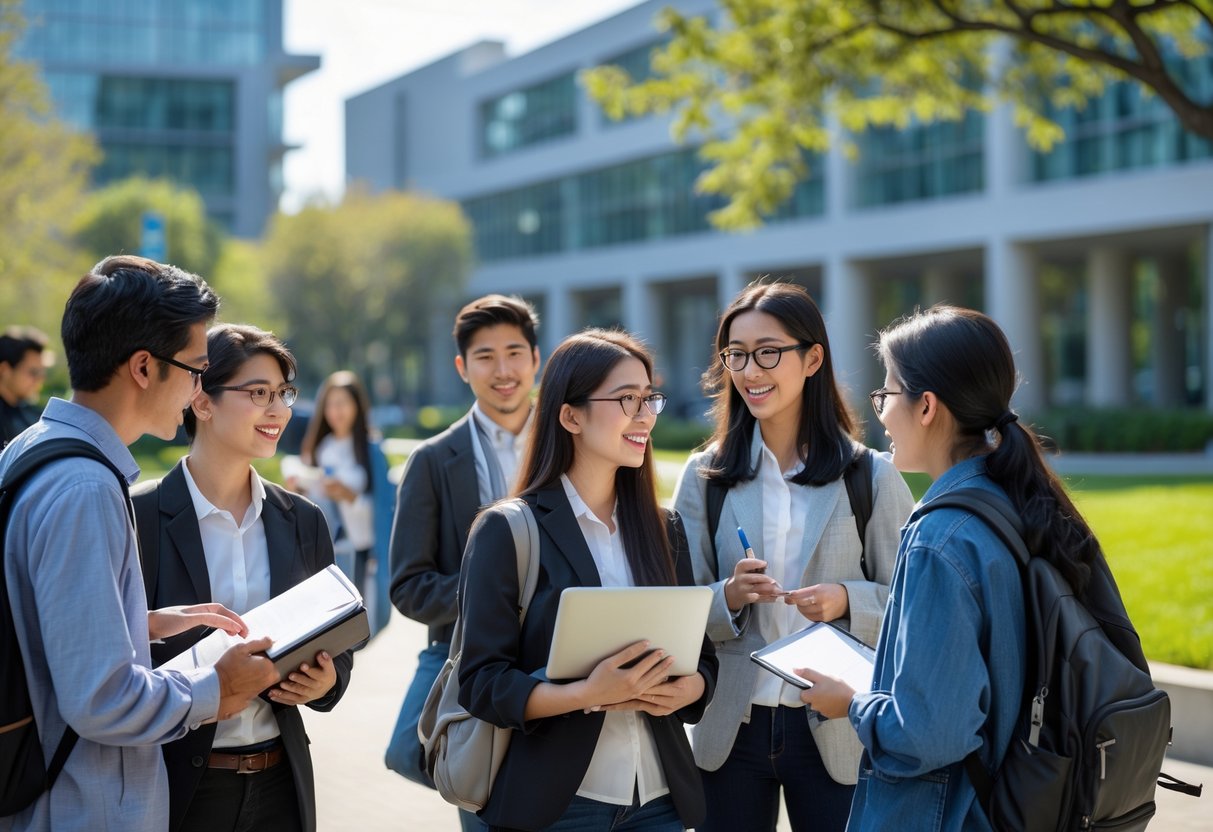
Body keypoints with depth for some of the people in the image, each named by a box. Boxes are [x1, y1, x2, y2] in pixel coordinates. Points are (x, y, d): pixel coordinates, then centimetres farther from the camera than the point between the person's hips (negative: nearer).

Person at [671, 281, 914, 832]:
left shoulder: (872, 477, -2)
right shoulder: (704, 477, 3)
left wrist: (847, 600, -19)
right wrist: (728, 596, -17)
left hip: (835, 730, -1)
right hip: (730, 728, 2)